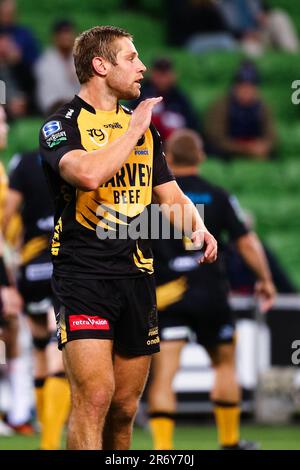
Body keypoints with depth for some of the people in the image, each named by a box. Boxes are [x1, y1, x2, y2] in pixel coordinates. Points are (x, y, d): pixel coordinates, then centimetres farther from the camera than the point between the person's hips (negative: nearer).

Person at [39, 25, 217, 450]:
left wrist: (197, 228, -1)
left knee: (125, 407, 8)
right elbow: (89, 174, -25)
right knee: (94, 395, -19)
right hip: (83, 275, -6)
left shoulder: (143, 128, 17)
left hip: (137, 277, 6)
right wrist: (134, 129, -12)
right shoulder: (62, 125, -4)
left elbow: (171, 196, 21)